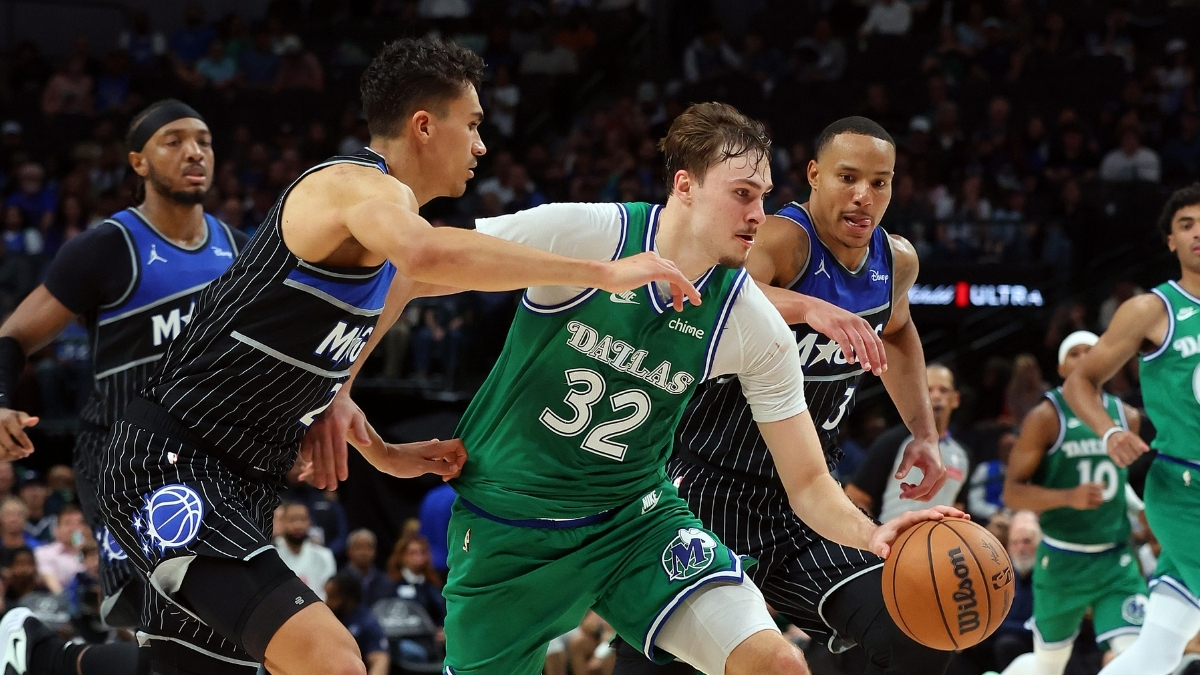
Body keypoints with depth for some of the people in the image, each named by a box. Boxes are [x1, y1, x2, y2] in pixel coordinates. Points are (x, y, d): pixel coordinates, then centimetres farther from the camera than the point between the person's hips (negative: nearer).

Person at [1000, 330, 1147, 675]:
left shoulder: (1127, 417, 6)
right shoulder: (1046, 417, -10)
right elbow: (1012, 492, -15)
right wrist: (1069, 497, -28)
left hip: (1116, 560, 3)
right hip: (1062, 562, -3)